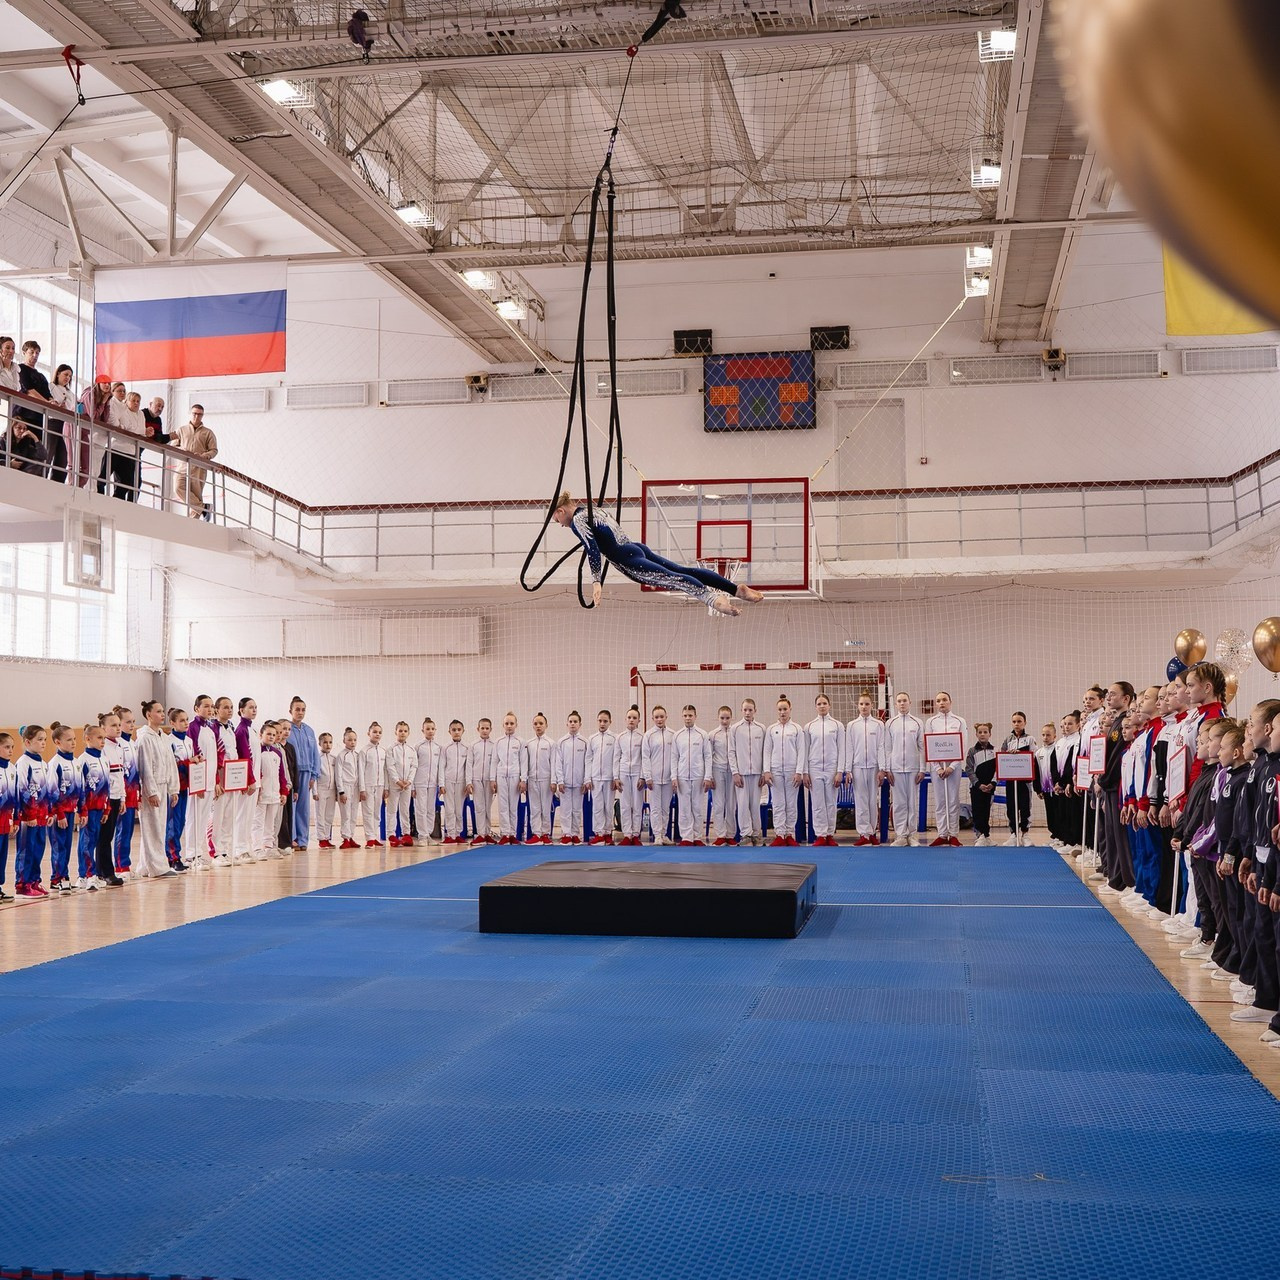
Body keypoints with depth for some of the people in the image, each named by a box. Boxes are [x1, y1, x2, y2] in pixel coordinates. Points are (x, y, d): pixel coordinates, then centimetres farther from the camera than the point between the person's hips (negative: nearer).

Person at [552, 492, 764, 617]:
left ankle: (711, 597, -51)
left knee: (670, 578, -29)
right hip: (637, 547, 9)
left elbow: (593, 551, -14)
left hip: (630, 559, -9)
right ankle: (737, 588, -10)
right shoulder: (594, 510, 27)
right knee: (683, 570, 0)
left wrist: (596, 582, -19)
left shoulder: (577, 521, -2)